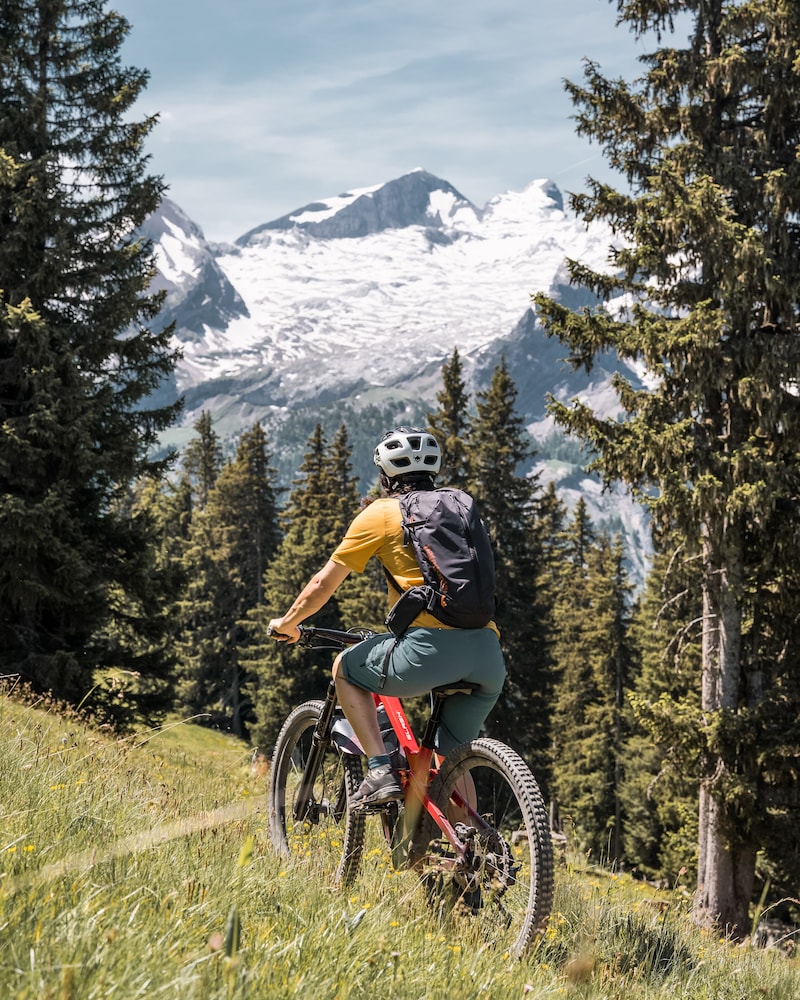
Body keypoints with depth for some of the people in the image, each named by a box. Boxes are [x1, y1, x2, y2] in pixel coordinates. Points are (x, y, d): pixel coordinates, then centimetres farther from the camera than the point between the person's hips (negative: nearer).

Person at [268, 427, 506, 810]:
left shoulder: (380, 513, 9)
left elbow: (323, 584, 13)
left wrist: (287, 623, 31)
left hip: (432, 649, -6)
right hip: (488, 655, 6)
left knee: (345, 669, 21)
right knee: (450, 759, 24)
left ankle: (379, 771, 8)